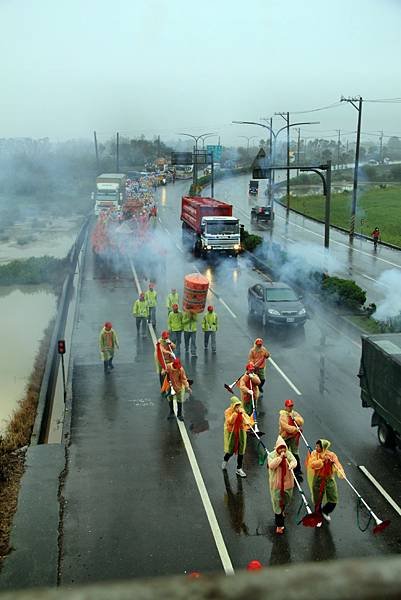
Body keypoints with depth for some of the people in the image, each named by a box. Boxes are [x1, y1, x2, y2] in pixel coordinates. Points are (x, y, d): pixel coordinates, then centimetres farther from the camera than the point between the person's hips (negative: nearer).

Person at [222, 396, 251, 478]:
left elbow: (247, 420, -3)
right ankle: (225, 460, 35)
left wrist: (242, 414, -17)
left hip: (241, 432, 4)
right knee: (230, 450, 1)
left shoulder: (242, 411, 2)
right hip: (231, 433, -4)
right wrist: (235, 413, -25)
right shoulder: (228, 412, -11)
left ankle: (239, 469, 15)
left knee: (241, 451, 3)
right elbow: (230, 421, -22)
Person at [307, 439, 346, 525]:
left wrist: (341, 473, -33)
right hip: (318, 480, -1)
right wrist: (322, 460, -30)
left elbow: (337, 465, -14)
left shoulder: (331, 455, -8)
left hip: (329, 479, 1)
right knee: (318, 501, 8)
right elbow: (312, 465, -23)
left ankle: (325, 512, 34)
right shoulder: (314, 454, -9)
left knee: (333, 500, 3)